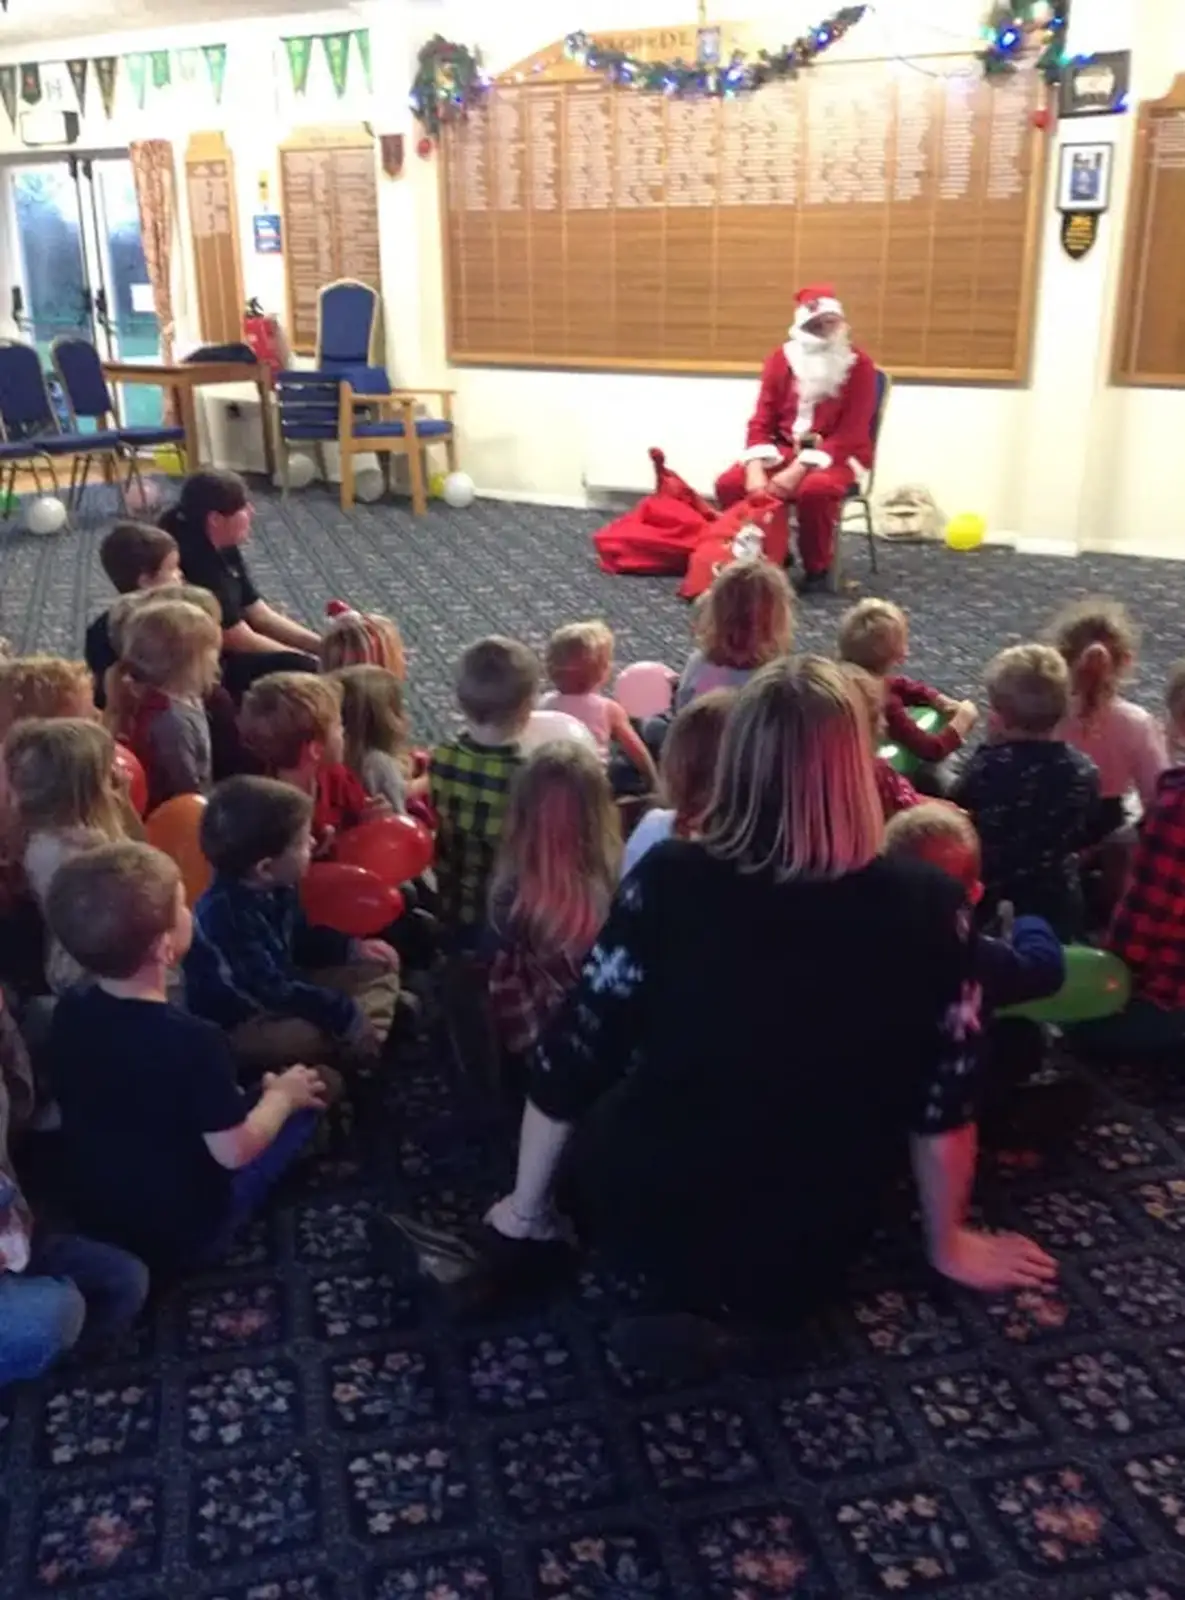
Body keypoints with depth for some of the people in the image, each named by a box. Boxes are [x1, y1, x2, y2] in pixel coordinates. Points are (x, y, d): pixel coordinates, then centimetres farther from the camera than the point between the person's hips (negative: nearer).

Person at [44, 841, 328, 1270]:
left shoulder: (68, 1014, -11)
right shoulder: (194, 1040, -32)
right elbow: (233, 1151, -24)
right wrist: (281, 1095, -5)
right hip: (183, 1234, -5)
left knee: (241, 1096, 23)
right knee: (306, 1100, 4)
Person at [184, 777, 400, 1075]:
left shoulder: (276, 889, -2)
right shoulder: (225, 915, -31)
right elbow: (269, 991, -32)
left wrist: (350, 947, 3)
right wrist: (343, 1014, -30)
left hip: (282, 990, 10)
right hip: (237, 1025, -9)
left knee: (381, 966, 8)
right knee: (323, 1033, -38)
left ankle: (363, 1044, -10)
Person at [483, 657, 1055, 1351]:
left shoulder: (669, 881, -19)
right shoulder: (928, 906, -18)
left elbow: (569, 1065, -11)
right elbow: (943, 1105, -7)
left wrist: (525, 1208, 7)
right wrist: (948, 1246, 12)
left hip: (641, 1218, 2)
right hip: (806, 1256, -2)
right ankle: (719, 1301, 8)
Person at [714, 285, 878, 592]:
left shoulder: (859, 365, -8)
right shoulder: (780, 359, 4)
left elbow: (850, 434, -15)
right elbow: (762, 420, 1)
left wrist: (798, 471, -26)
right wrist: (755, 469, -19)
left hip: (837, 455, -4)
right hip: (784, 449, 4)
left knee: (815, 489, -39)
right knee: (729, 484, -20)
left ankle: (817, 567, -14)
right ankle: (766, 554, 2)